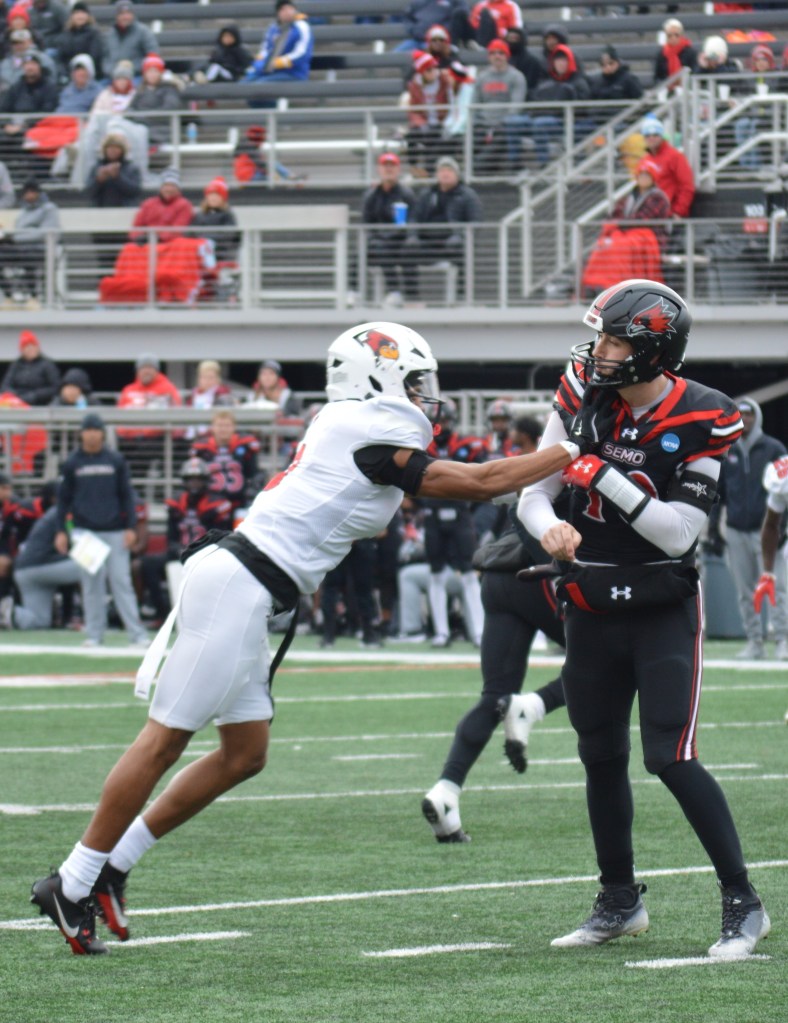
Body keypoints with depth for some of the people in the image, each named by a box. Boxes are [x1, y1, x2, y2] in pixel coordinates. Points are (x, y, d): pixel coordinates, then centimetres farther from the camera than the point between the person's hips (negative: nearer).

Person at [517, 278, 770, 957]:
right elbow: (533, 493, -2)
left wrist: (606, 478, -28)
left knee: (671, 759, -13)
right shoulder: (584, 399, -4)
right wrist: (551, 528, -25)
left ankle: (744, 904, -3)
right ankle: (620, 902, 28)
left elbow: (679, 532, -19)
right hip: (592, 610, 5)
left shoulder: (701, 421, -15)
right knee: (602, 757, 12)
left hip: (665, 612, -5)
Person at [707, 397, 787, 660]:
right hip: (736, 531, 3)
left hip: (765, 529, -3)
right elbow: (716, 491, 16)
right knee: (745, 592, 4)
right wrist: (713, 526, 9)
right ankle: (754, 643, 9)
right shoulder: (726, 452, 11)